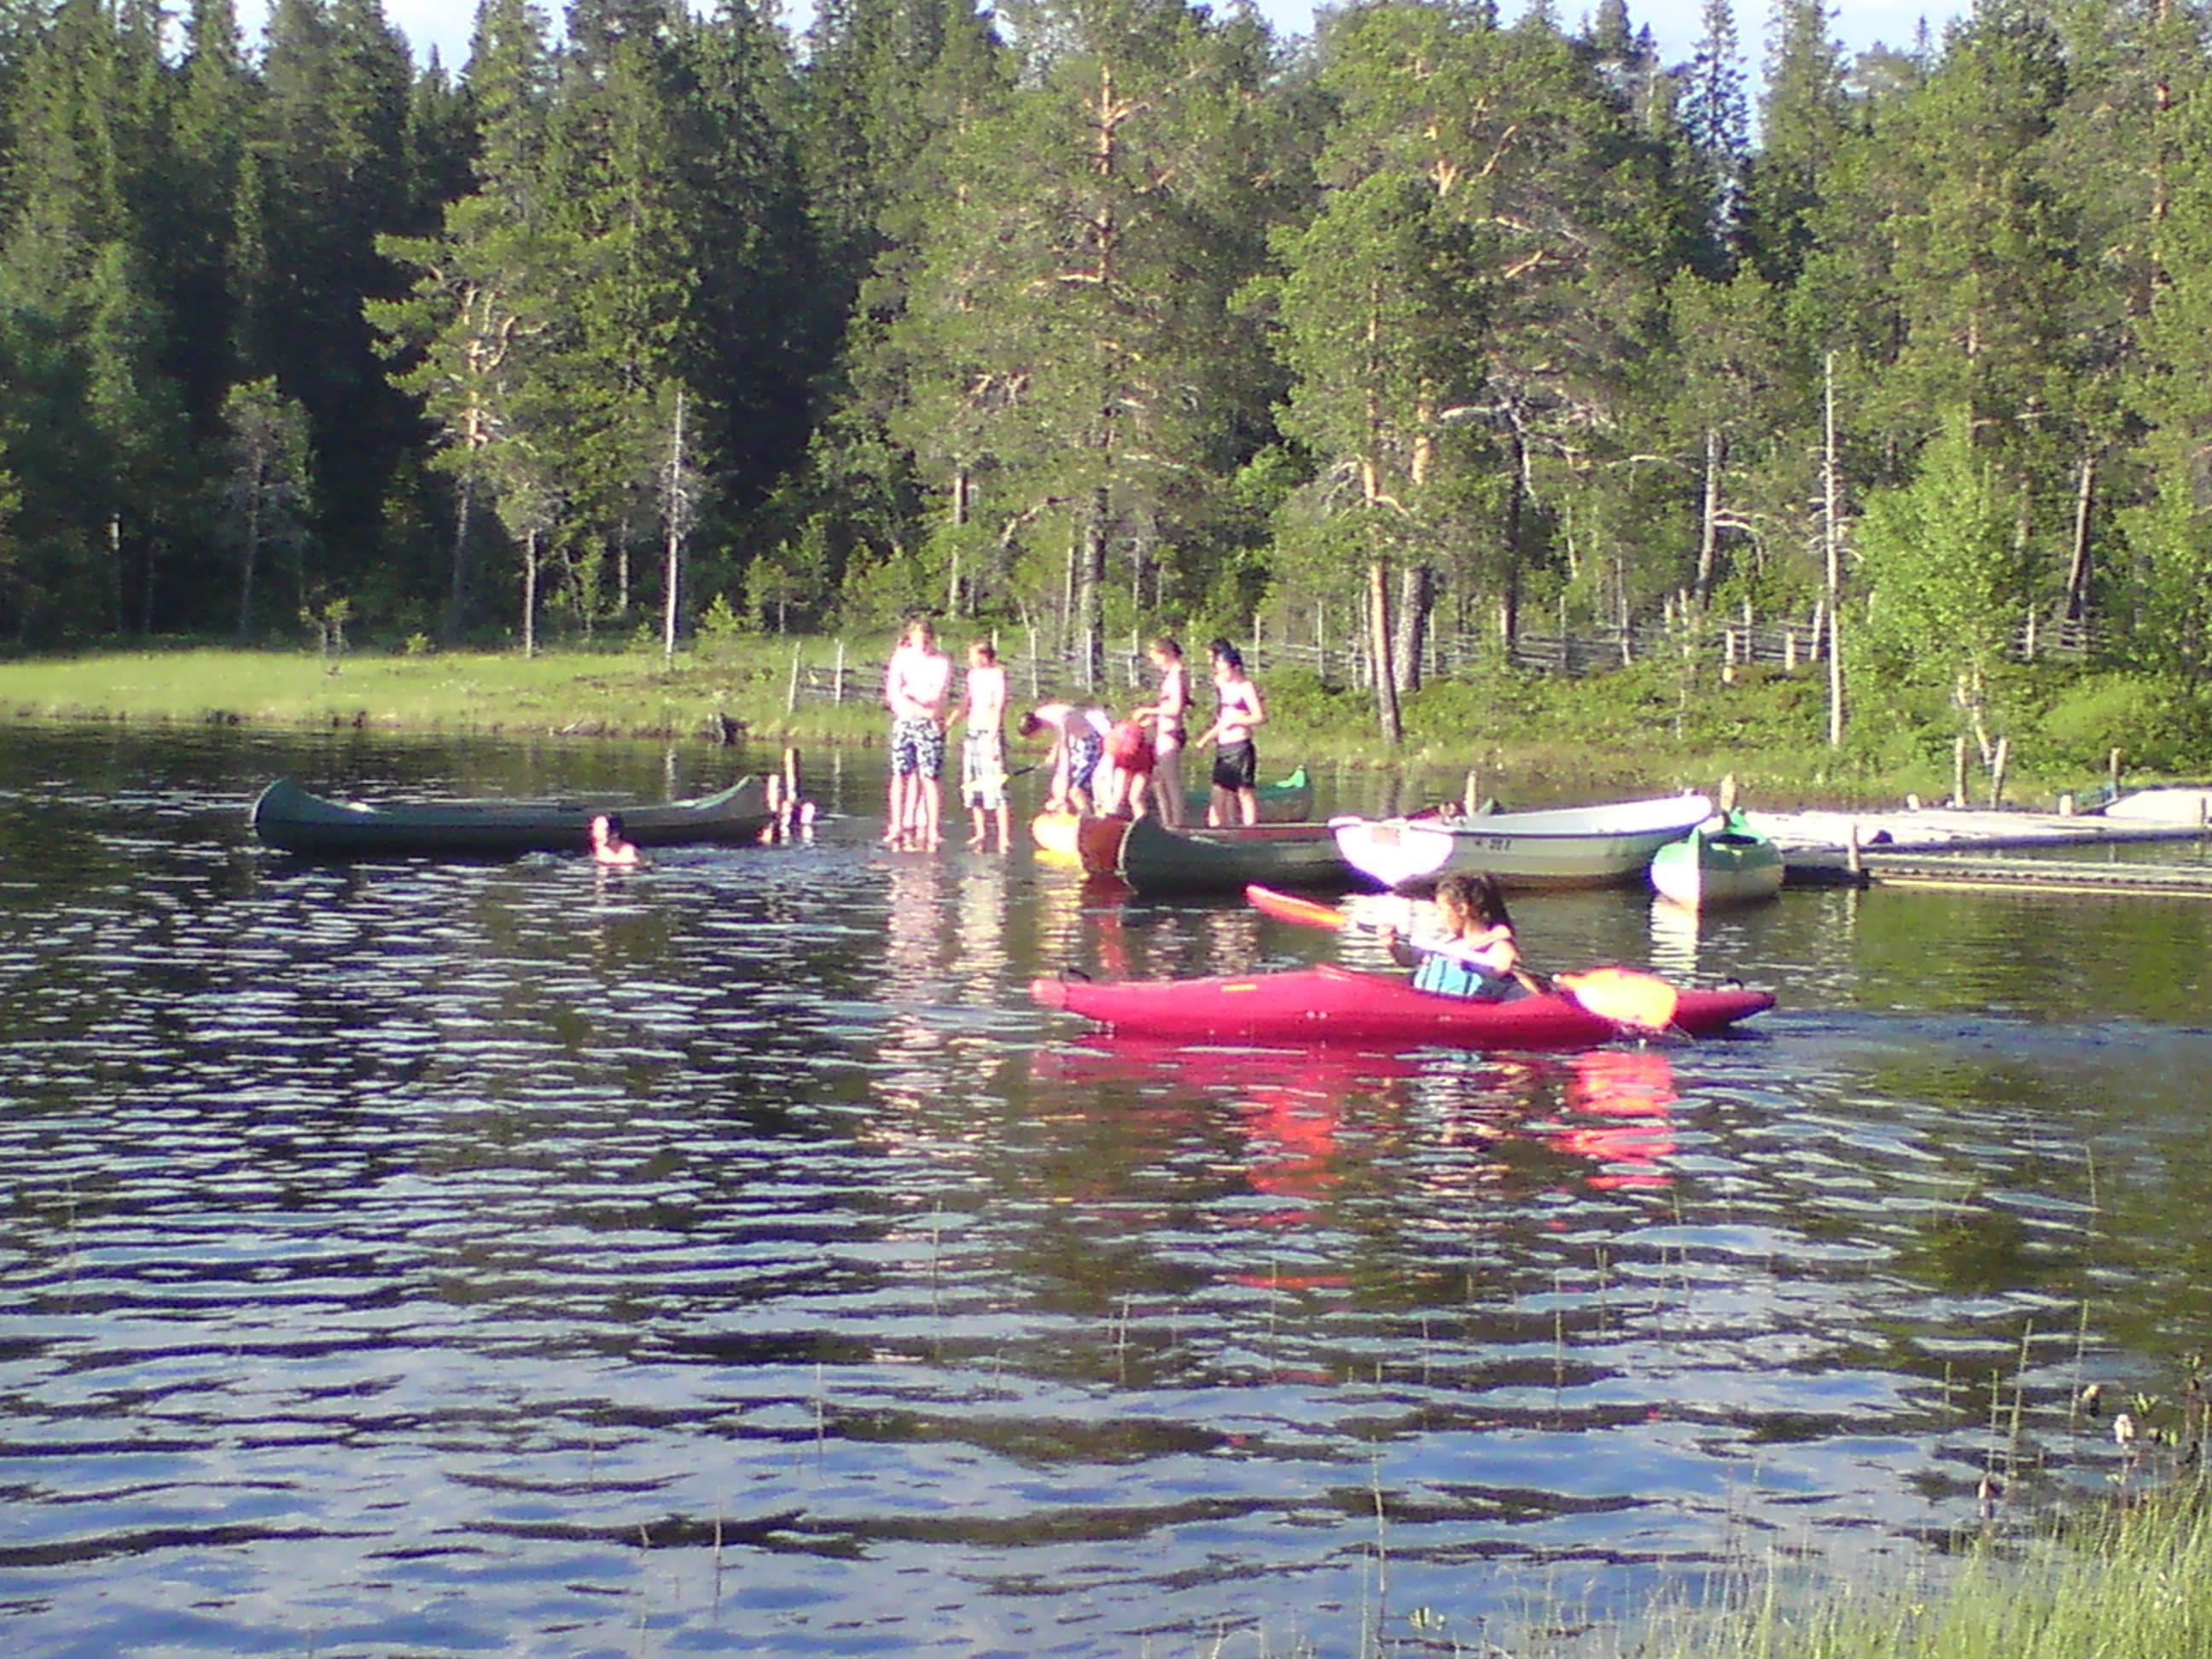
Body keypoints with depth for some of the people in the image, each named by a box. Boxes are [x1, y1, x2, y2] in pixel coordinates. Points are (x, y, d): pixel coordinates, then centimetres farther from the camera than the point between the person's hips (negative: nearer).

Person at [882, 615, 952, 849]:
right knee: (900, 774, 0)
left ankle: (931, 830, -4)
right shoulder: (901, 657, 5)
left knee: (928, 777, -5)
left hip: (930, 724, -2)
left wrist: (909, 694, -5)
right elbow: (893, 692, -3)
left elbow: (936, 694, -9)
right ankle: (896, 826, 6)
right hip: (904, 722, 2)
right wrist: (920, 709, -14)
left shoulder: (942, 661, 0)